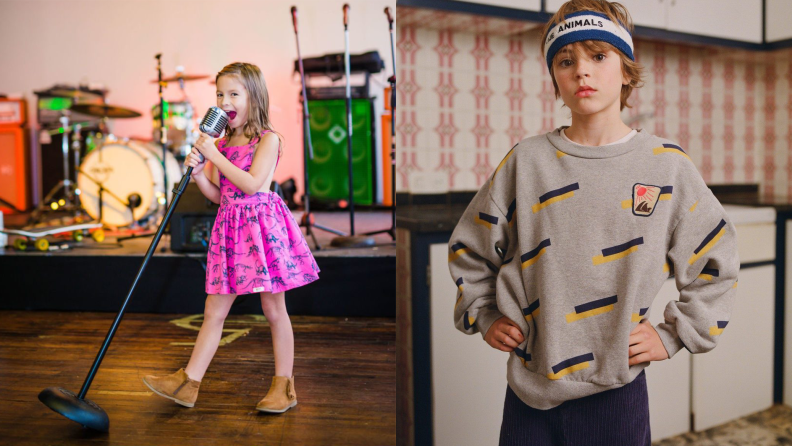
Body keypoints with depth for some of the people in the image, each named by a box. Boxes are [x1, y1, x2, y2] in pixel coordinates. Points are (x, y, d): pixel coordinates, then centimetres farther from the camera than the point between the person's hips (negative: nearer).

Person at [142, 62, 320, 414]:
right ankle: (188, 382, 17)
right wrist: (197, 172, -4)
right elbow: (217, 195, 12)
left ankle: (284, 385, 16)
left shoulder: (268, 140, -5)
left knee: (274, 309, 4)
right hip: (229, 226, 6)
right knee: (214, 310, 9)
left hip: (261, 224, -6)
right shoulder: (221, 144, 13)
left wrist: (215, 156, -15)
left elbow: (251, 184, -18)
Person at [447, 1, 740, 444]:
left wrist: (672, 334, 1)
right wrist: (484, 317, 3)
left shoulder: (667, 165, -3)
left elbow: (717, 265, 7)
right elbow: (469, 249, 9)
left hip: (617, 389, 0)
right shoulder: (526, 160, -3)